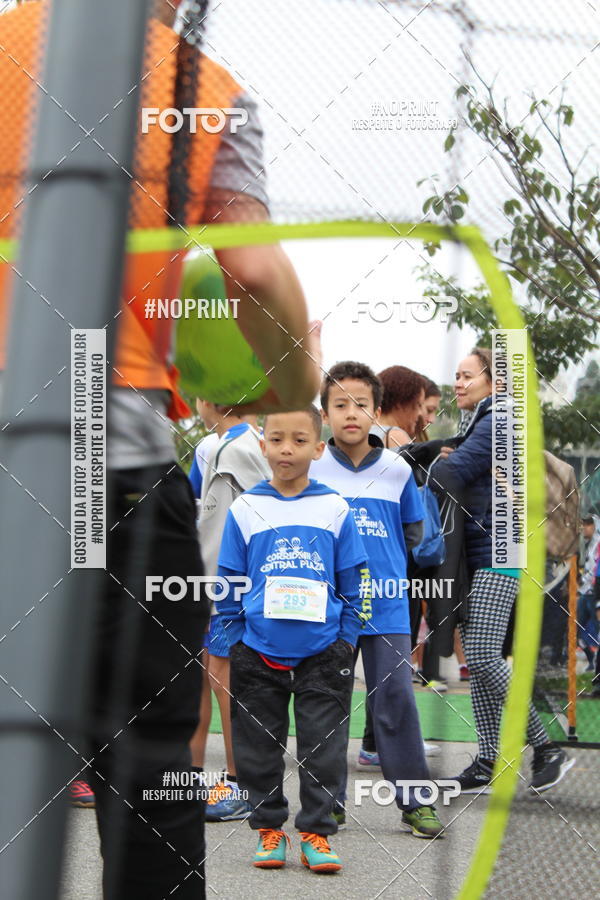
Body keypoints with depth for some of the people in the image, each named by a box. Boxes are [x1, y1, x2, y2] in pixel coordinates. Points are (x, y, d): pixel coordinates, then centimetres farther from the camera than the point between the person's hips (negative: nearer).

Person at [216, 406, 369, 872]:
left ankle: (315, 831, 12)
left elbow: (353, 584, 6)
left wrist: (346, 641, 1)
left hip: (323, 652, -1)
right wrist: (236, 642, 1)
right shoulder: (245, 509, 2)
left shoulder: (335, 509, 2)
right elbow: (229, 584, 6)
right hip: (259, 653, 1)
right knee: (260, 744, 7)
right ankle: (269, 828, 20)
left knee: (322, 746, 2)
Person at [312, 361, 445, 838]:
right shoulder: (310, 470, -1)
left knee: (396, 700, -2)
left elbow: (413, 532, 14)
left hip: (387, 606, 0)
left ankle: (415, 801, 6)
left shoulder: (397, 469, 1)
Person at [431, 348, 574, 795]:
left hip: (497, 556, -10)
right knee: (477, 661, 5)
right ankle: (489, 763, 6)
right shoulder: (479, 424, 22)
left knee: (483, 658, -17)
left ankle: (547, 749, -9)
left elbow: (451, 474, -17)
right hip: (476, 556, 10)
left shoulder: (497, 423, -9)